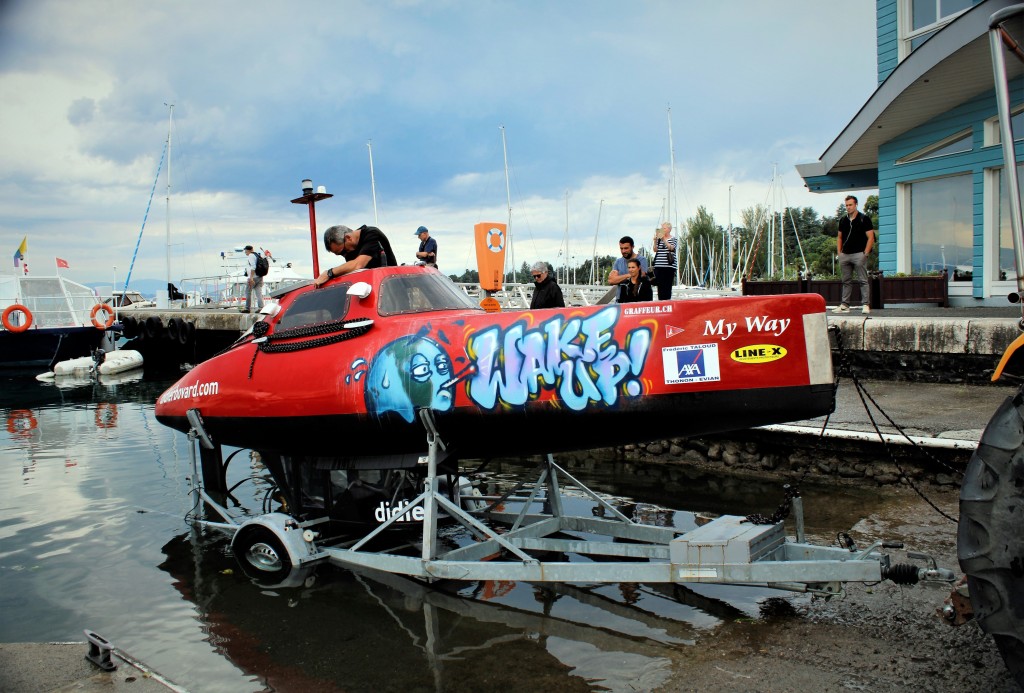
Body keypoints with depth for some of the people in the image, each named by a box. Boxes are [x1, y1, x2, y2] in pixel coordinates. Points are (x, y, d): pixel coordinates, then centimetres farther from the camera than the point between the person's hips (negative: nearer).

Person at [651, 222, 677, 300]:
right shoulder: (659, 239, 15)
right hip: (659, 266, 4)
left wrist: (664, 239, -23)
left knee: (667, 286, -8)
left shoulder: (673, 239, 5)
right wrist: (655, 240, -8)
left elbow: (671, 248, -13)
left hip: (668, 266, -4)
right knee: (660, 286, 3)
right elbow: (655, 250, 7)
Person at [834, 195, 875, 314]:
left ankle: (866, 305, -6)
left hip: (859, 254, -6)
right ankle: (845, 305, 13)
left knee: (863, 280, -6)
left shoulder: (864, 219, -2)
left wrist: (865, 253, -12)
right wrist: (839, 253, 9)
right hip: (845, 255, 6)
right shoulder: (843, 220, 14)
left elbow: (871, 238, -5)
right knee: (846, 281, 9)